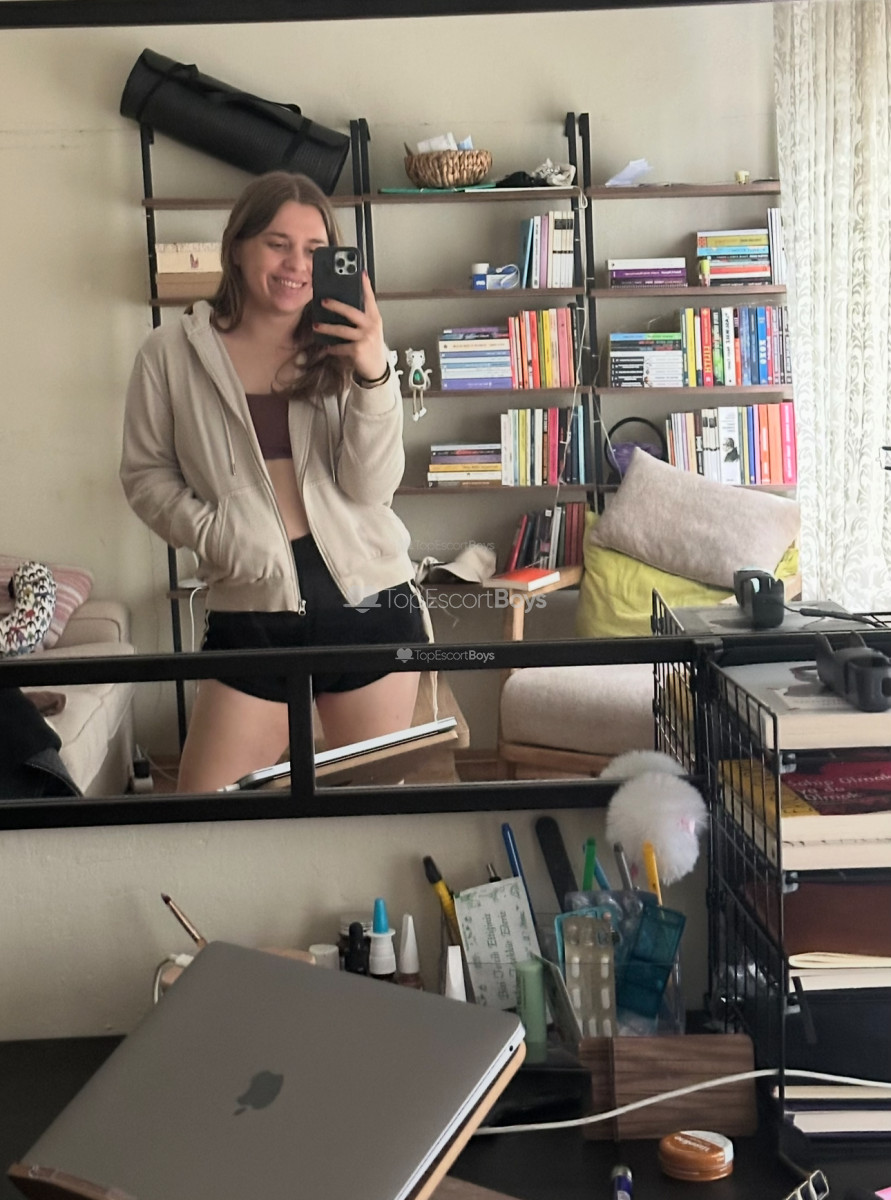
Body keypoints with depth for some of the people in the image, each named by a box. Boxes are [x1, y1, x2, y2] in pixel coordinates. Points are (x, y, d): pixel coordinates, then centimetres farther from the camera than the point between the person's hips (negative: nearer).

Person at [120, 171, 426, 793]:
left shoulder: (346, 348, 3)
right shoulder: (173, 352, 1)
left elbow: (370, 486, -7)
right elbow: (146, 473, 6)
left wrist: (374, 374, -21)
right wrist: (209, 531, -11)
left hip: (369, 601, 1)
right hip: (252, 611, -1)